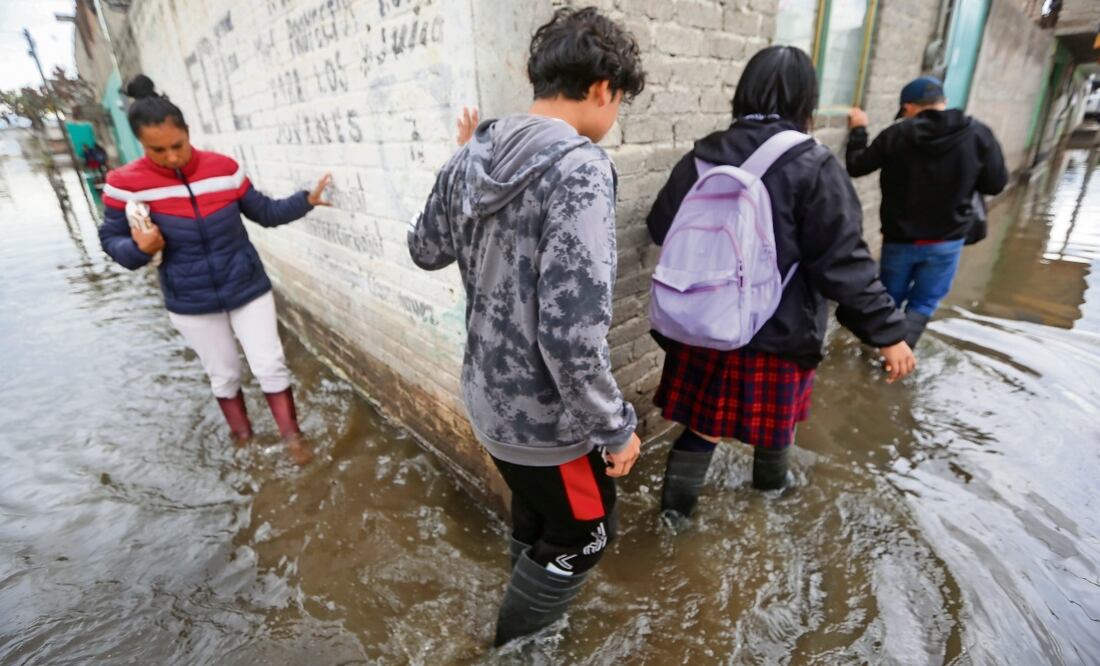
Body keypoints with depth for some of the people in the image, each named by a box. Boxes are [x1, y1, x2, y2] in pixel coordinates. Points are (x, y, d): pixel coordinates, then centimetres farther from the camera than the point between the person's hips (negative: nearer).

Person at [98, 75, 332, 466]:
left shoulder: (223, 168, -8)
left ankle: (292, 438, 17)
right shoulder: (125, 184, -11)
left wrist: (306, 200, -7)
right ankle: (242, 439, 36)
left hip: (247, 289, 0)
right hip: (191, 303, 0)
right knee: (223, 376, 15)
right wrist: (140, 249, -23)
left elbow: (265, 213, 3)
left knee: (271, 366, 1)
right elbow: (111, 240, -2)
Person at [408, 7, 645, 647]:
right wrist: (617, 428, -15)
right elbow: (573, 334, -31)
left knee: (534, 519, 33)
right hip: (547, 415, -8)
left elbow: (425, 250, 13)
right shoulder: (579, 168, -25)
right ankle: (518, 641, 46)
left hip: (488, 396, 8)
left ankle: (530, 609, 61)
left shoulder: (470, 158, -2)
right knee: (582, 535, 22)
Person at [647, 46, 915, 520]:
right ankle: (770, 480, 49)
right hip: (777, 331, -2)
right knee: (774, 411, 23)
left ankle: (676, 501, 27)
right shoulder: (813, 166, -14)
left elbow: (661, 229, 8)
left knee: (704, 417, 16)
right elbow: (843, 261, -17)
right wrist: (887, 330, -9)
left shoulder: (702, 156, -2)